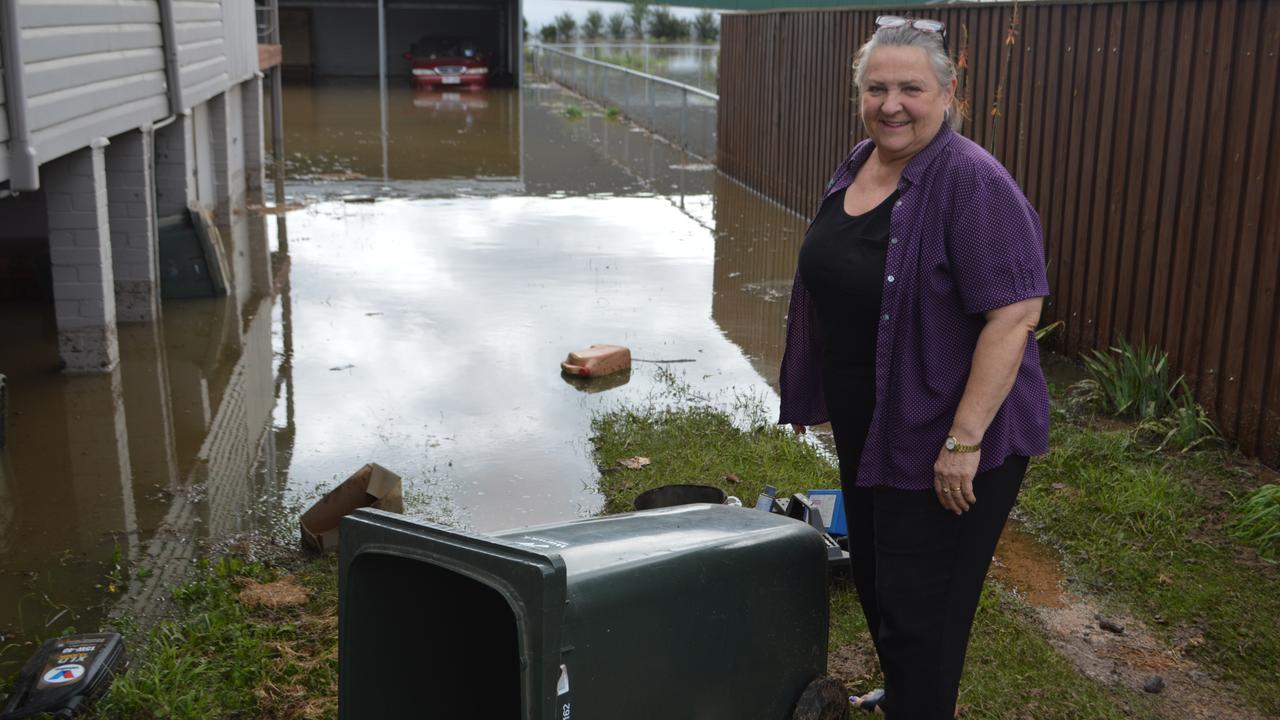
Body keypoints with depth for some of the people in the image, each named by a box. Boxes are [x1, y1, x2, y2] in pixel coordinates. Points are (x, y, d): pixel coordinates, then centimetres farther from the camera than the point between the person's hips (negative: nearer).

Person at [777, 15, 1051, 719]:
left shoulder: (972, 183, -21)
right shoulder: (856, 167, 4)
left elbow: (1015, 316, -25)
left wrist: (963, 441, -26)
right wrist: (811, 392, 17)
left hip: (944, 439, -8)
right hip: (866, 427, 8)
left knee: (918, 607, 3)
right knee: (875, 578, 22)